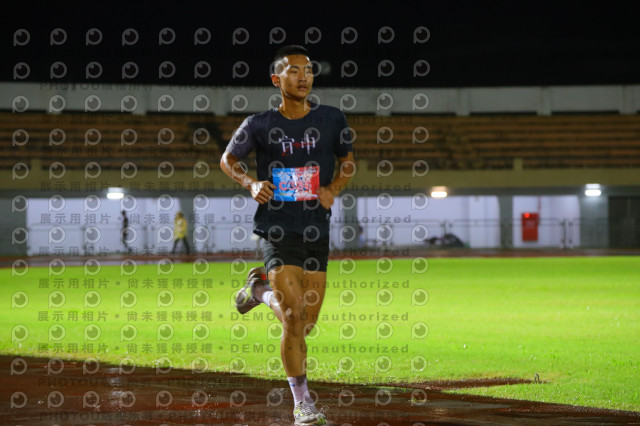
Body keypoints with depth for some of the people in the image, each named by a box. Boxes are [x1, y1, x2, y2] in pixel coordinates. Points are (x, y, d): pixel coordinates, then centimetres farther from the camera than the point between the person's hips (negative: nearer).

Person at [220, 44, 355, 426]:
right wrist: (251, 183, -8)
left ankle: (262, 288, 38)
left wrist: (334, 188, -2)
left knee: (306, 324, 7)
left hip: (317, 231, 3)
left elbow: (348, 161, 17)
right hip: (278, 228, -3)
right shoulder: (260, 125, -4)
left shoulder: (332, 120, 1)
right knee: (294, 318, -13)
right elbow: (228, 160, 11)